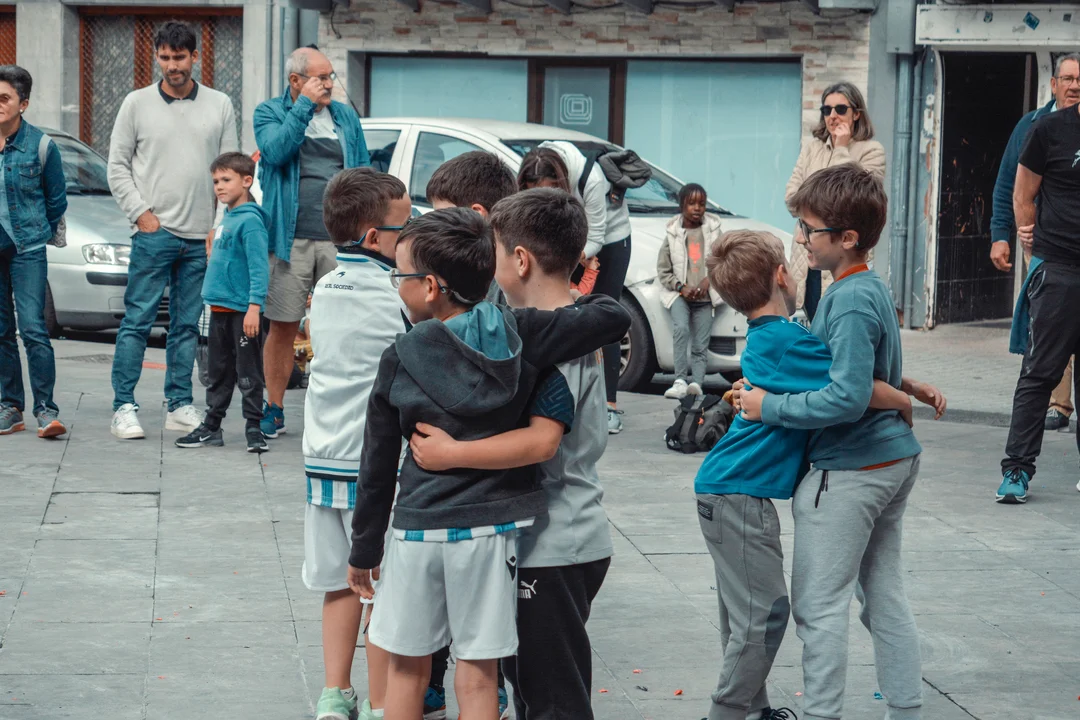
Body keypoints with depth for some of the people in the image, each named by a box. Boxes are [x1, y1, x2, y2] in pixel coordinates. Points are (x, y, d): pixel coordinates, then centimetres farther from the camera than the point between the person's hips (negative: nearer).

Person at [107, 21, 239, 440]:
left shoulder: (219, 106, 8)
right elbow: (117, 166, 4)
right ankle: (124, 406, -3)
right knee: (138, 322, -5)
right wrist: (141, 213, -6)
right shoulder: (138, 103, 3)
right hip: (154, 232, -2)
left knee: (187, 326, 8)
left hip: (202, 237, 2)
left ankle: (180, 406, 14)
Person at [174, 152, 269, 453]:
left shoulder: (250, 220, -14)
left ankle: (254, 429, 3)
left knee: (247, 372, -3)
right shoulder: (226, 219, 14)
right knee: (218, 372, 16)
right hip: (220, 308, 9)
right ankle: (211, 427, 24)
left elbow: (259, 267, -20)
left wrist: (254, 306, -24)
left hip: (242, 311, -9)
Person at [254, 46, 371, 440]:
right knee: (282, 327, 2)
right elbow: (276, 150, -16)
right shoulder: (270, 112, 5)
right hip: (291, 239, -2)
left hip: (339, 239, 3)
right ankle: (274, 409, 12)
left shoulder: (346, 116, 15)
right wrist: (305, 105, -11)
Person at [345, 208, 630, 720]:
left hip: (419, 528, -1)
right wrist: (573, 303, 18)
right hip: (492, 526, 1)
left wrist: (364, 549, 9)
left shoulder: (400, 359, -6)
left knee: (408, 668, 14)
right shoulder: (519, 334, -5)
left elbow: (378, 465, -1)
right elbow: (614, 316, -3)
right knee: (477, 678, 6)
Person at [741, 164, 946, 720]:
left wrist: (769, 407, -20)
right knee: (885, 595, 15)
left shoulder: (851, 301, -21)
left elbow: (847, 398, -26)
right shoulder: (873, 288, 10)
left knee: (820, 604, -2)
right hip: (894, 460, 10)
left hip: (850, 471, -10)